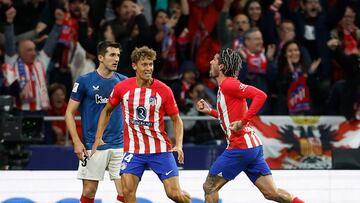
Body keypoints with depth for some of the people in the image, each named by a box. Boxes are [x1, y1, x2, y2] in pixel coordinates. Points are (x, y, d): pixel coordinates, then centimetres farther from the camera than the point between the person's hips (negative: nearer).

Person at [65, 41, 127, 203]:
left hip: (119, 145, 3)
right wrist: (76, 142, -9)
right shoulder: (85, 81, -3)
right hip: (93, 146, -3)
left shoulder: (123, 81, 7)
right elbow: (69, 112, 0)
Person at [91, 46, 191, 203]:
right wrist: (98, 137, 8)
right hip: (133, 150, 1)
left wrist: (179, 145, -11)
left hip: (160, 150, -1)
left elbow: (176, 119, 3)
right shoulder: (122, 88, -2)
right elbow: (107, 110, 15)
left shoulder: (163, 90, -6)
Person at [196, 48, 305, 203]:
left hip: (240, 147, -9)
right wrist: (209, 111, 23)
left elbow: (260, 96, -21)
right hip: (253, 147, 9)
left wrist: (242, 122, -22)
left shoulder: (228, 84, -10)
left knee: (209, 187, 1)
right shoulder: (224, 87, 18)